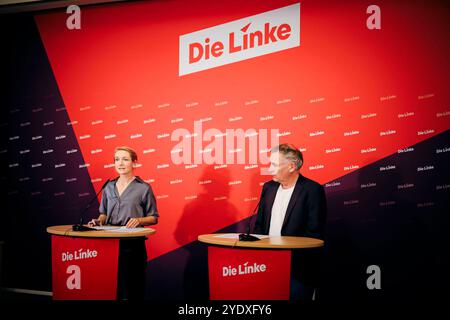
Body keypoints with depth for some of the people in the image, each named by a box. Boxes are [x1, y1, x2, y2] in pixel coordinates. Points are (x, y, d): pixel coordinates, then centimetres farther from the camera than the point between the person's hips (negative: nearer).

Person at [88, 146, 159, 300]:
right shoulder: (109, 187, 11)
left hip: (133, 243, -4)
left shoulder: (144, 188, -3)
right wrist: (99, 220, -1)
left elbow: (153, 218, 0)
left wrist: (139, 220, -18)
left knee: (131, 286, -1)